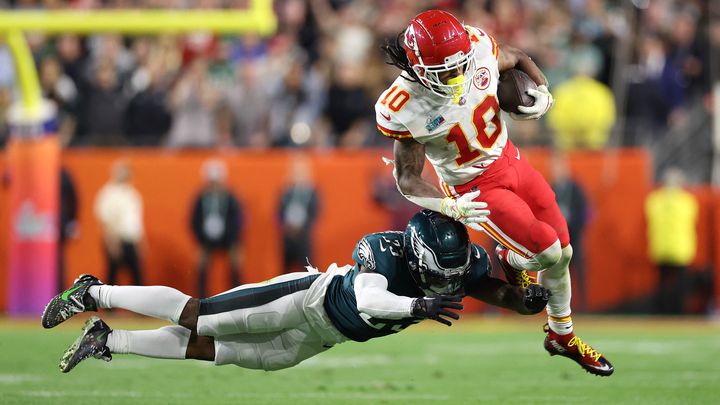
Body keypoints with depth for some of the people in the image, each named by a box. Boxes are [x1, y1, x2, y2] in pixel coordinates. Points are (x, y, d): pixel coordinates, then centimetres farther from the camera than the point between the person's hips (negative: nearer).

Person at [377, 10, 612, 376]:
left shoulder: (478, 47, -20)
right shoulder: (404, 109, -30)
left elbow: (519, 60, 4)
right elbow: (408, 180, -19)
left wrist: (543, 94, -15)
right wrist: (451, 207, -36)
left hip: (508, 158, 5)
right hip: (475, 187, -5)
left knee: (563, 253, 13)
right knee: (547, 251, -15)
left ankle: (562, 336, 38)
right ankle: (512, 260, 23)